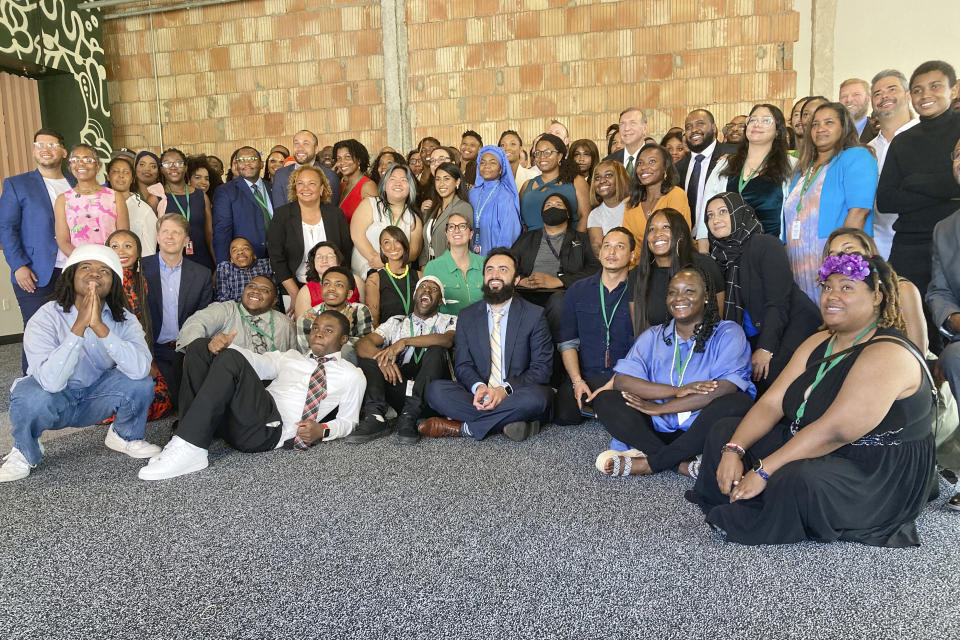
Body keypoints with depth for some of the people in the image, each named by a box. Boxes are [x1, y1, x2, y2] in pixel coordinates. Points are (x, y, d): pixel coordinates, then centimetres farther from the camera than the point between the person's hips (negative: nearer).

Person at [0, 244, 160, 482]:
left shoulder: (124, 320, -14)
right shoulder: (45, 319, -22)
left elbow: (140, 368, -34)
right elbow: (51, 381, -37)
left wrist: (100, 327, -41)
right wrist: (79, 327, -41)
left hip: (96, 399, 2)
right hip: (54, 399, -2)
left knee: (141, 383, -25)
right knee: (32, 398, -35)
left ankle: (125, 436, 7)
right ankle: (25, 452, -1)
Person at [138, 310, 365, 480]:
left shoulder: (351, 376, 18)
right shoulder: (291, 357, 32)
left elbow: (347, 421, 15)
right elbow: (257, 362, 16)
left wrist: (322, 430, -7)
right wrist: (222, 345, -4)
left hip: (271, 428, -6)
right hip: (235, 420, 6)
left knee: (230, 359, -26)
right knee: (200, 347, -5)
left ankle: (189, 450, -31)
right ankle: (191, 436, -17)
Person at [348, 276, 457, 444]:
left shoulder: (449, 321, 13)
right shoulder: (397, 322, 19)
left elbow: (447, 339, -14)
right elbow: (362, 343, 2)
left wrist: (405, 341, -22)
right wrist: (382, 357, -21)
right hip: (400, 391, 3)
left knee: (436, 351, -27)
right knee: (369, 354, -12)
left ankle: (408, 418, -35)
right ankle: (375, 417, -29)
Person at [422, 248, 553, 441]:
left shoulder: (534, 315, 2)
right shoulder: (467, 317, 11)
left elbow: (542, 368, -3)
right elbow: (462, 365, 6)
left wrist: (505, 389, -20)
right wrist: (479, 387, -18)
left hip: (516, 394, -2)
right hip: (477, 395, 2)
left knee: (536, 397, -36)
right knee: (435, 390, -23)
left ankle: (463, 427, -21)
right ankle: (508, 423, -27)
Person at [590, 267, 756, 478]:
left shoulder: (728, 333, 3)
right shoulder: (653, 336, 13)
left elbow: (726, 388, -15)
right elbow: (620, 380, -3)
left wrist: (659, 408, -13)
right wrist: (678, 391, -17)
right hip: (660, 432, 3)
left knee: (739, 404, -32)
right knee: (604, 399, -14)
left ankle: (649, 463, -23)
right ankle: (683, 463, -24)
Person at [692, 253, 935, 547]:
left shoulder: (888, 355, -21)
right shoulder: (820, 342, 8)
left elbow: (834, 431, -31)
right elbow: (771, 403, 0)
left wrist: (762, 471, -30)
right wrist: (733, 450, -15)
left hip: (875, 477, -9)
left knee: (798, 480, -38)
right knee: (724, 432, 5)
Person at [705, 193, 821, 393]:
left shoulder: (766, 245, -10)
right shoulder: (720, 254, 9)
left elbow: (778, 303, -16)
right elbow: (726, 310, 11)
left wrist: (765, 348, -22)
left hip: (792, 329, -6)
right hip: (755, 335, 6)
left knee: (767, 375, -28)